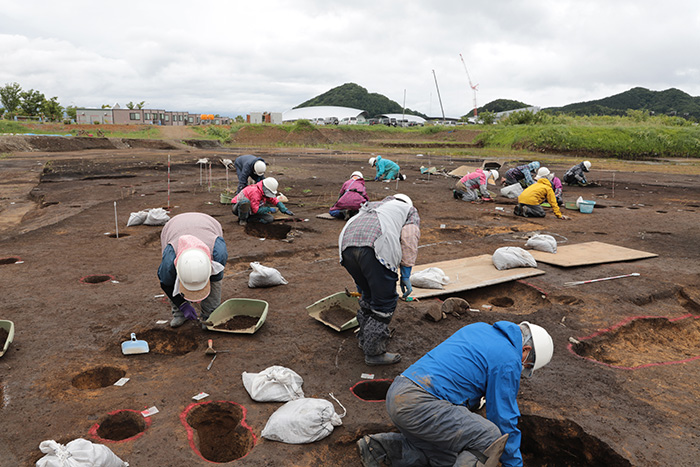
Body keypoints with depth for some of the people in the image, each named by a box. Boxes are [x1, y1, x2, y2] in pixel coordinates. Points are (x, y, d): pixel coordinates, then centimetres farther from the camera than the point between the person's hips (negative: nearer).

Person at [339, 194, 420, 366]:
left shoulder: (372, 206, 44)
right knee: (385, 302, 6)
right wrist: (406, 276, 6)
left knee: (369, 295, 26)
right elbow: (409, 239, 6)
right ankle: (374, 352, 12)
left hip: (347, 244, 6)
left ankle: (364, 338, 37)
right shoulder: (410, 210, 29)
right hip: (377, 248, -6)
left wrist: (360, 285, 54)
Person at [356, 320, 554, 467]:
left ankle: (379, 447, 10)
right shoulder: (508, 361, -1)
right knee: (491, 438, -7)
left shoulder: (478, 328, 23)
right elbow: (504, 417, 4)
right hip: (418, 404, -9)